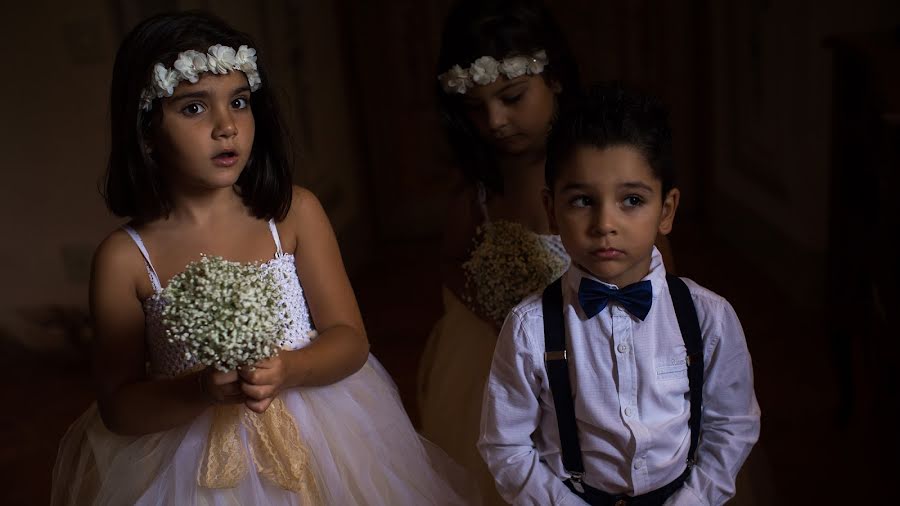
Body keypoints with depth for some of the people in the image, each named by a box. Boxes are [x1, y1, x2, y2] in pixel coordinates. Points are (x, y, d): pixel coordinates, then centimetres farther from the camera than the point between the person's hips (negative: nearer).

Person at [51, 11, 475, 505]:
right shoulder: (125, 257, -11)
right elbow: (117, 407, -8)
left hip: (316, 444, 2)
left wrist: (287, 370, -25)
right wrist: (203, 390, -25)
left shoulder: (295, 213, -8)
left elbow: (350, 339, -6)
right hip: (192, 464, -1)